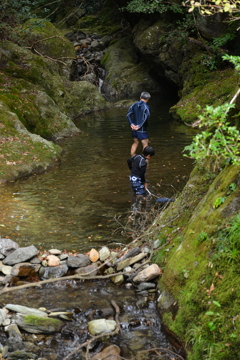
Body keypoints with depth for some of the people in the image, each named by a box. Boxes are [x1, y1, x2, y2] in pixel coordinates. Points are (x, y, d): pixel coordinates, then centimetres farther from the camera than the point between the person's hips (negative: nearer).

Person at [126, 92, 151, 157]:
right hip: (142, 130, -7)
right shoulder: (146, 107, -14)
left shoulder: (134, 105, 5)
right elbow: (146, 117, -26)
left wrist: (131, 124, -5)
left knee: (135, 143, 22)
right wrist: (139, 126, -19)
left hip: (134, 129, 7)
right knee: (145, 145, 3)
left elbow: (128, 115, 1)